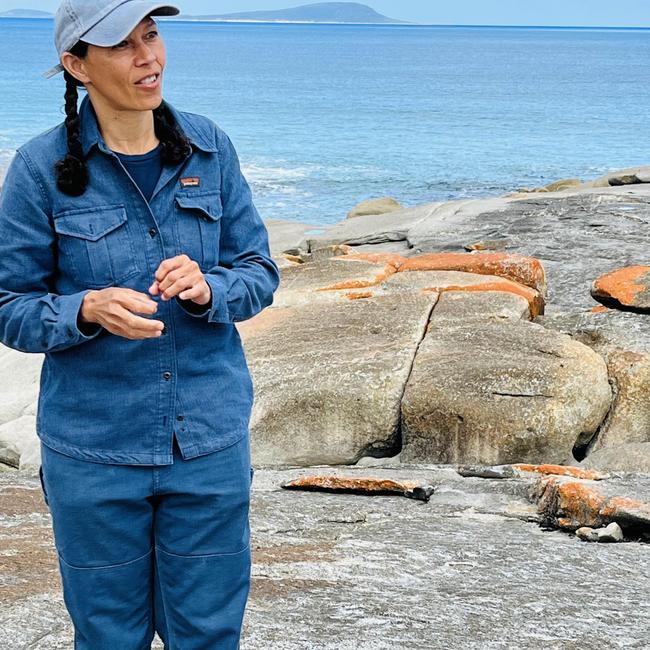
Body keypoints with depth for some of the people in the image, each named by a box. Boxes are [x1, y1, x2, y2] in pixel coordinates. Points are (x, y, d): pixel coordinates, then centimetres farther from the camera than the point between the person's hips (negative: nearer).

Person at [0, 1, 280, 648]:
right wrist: (88, 309, -24)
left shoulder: (209, 147, 0)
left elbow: (260, 272, 5)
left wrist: (208, 289, -17)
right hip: (94, 450, -2)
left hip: (210, 440, 2)